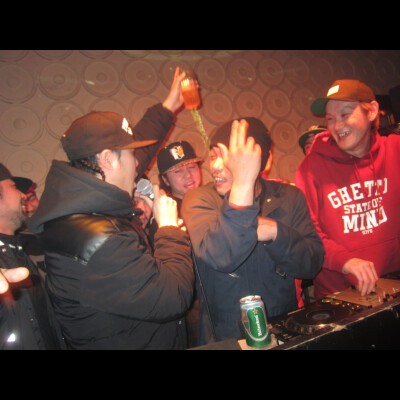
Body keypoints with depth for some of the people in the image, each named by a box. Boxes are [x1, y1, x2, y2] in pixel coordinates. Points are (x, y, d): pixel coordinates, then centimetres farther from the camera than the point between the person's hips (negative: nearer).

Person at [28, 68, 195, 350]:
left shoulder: (81, 198, -6)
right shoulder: (97, 241, -34)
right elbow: (173, 298, -30)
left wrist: (168, 108, 15)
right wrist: (169, 227, -19)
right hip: (139, 341, -8)